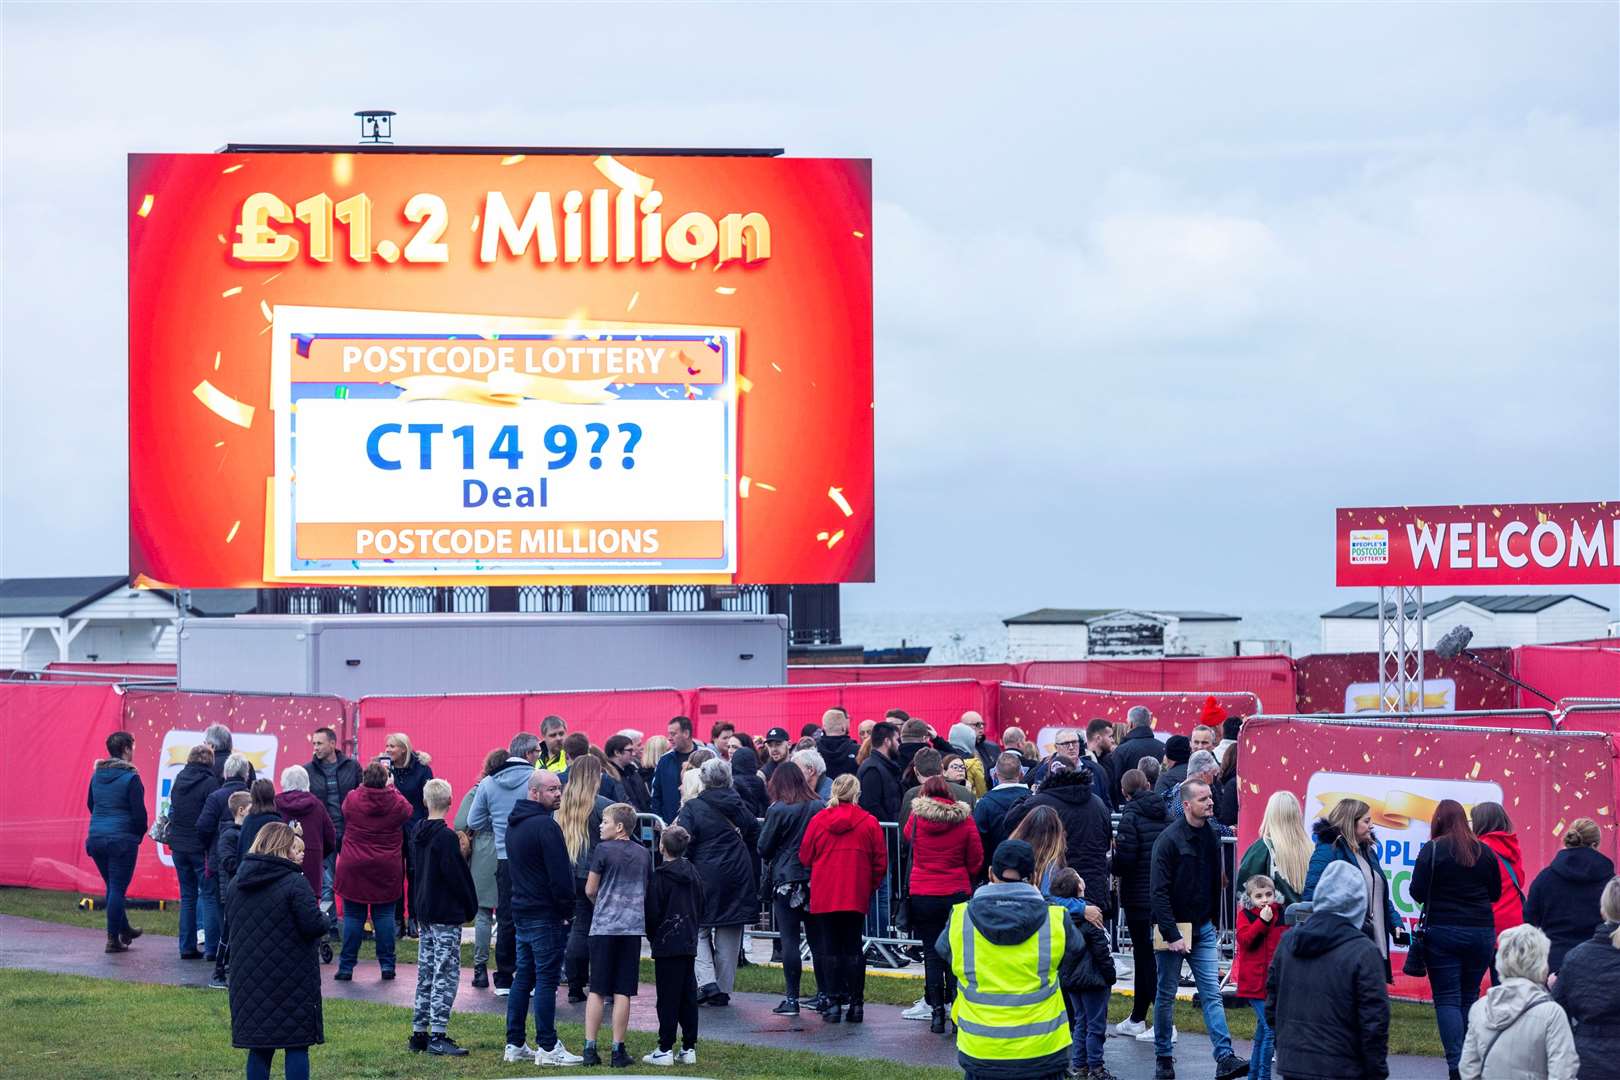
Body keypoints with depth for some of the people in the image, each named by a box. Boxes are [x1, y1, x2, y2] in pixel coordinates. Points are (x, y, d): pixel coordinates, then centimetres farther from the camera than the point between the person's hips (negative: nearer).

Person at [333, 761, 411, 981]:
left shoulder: (352, 799, -8)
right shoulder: (396, 803, -7)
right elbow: (408, 811, 16)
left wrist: (365, 786, 24)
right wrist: (391, 788, 26)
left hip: (354, 867, -1)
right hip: (387, 870, 1)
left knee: (353, 916, 4)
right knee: (385, 915, 7)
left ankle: (346, 967, 5)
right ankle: (387, 965, 7)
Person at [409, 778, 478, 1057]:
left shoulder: (418, 833, 8)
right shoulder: (446, 836, -16)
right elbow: (457, 876, -16)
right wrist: (470, 908, -5)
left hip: (424, 911, 8)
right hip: (446, 914, -8)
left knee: (426, 973, 13)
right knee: (446, 974, -6)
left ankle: (419, 1032, 15)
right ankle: (438, 1036, -9)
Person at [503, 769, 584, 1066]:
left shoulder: (514, 824, 13)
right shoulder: (545, 826, -17)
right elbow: (560, 874, -19)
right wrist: (566, 909, -8)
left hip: (521, 909, 9)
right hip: (546, 915, -9)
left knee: (523, 978, 13)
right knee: (546, 980, -6)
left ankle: (515, 1044, 15)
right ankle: (547, 1048, -4)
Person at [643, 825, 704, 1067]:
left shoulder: (660, 877, -12)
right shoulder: (693, 875, 8)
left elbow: (653, 912, -11)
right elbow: (700, 908, 16)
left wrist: (652, 938, 5)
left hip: (666, 946, -6)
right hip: (689, 944, 6)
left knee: (668, 998, -4)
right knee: (688, 995, 9)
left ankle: (665, 1049, -4)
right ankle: (689, 1048, 10)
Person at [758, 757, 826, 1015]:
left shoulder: (778, 810, -9)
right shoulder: (819, 807, 1)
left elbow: (764, 848, -4)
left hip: (786, 879, -4)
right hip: (817, 878, 4)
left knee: (789, 939, -2)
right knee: (817, 939, 11)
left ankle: (792, 999, -4)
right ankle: (825, 995, 15)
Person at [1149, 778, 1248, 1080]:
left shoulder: (1211, 837, 5)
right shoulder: (1169, 839, -15)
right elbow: (1159, 892, -18)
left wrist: (1214, 924, 13)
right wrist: (1171, 935, -22)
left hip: (1203, 928, 5)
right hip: (1174, 928, -5)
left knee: (1212, 993, -4)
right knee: (1166, 995, 6)